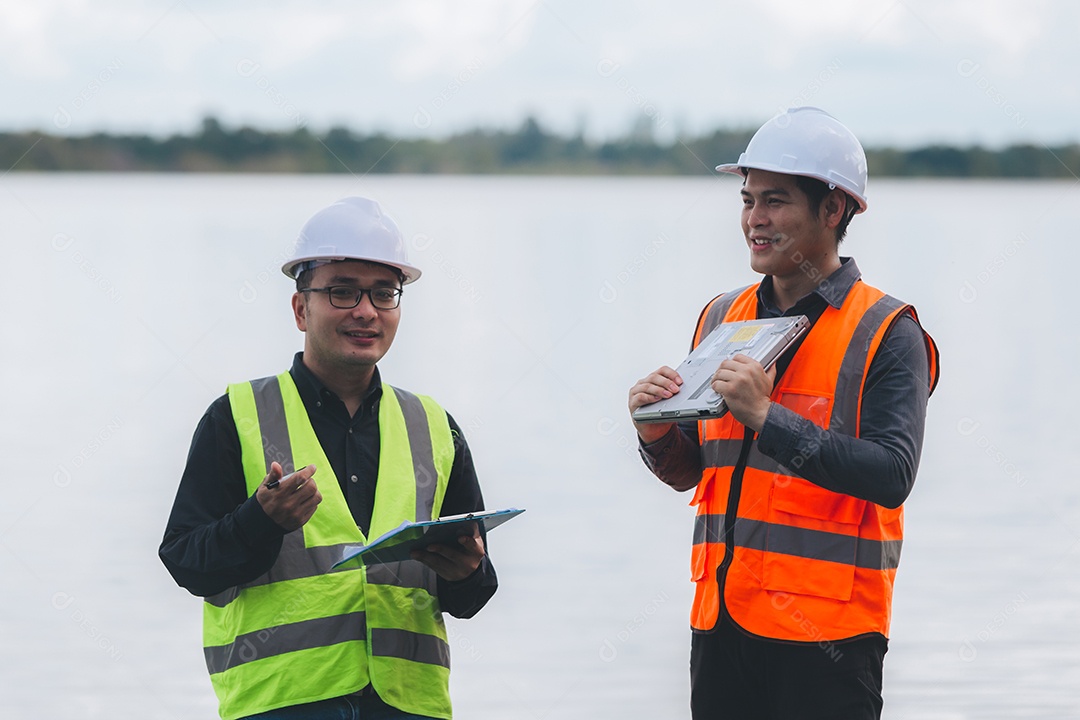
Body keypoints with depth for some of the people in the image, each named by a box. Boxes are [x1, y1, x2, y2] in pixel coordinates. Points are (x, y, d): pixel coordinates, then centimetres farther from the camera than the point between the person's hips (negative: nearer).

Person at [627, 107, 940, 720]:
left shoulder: (885, 332, -5)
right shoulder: (722, 317, 13)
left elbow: (892, 475, -18)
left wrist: (768, 418, -23)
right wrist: (657, 433, -4)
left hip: (827, 631, -5)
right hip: (720, 622, 5)